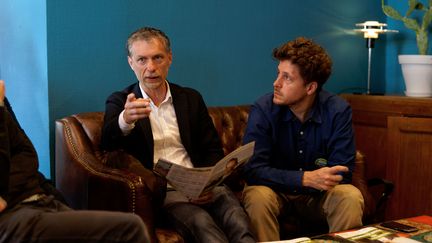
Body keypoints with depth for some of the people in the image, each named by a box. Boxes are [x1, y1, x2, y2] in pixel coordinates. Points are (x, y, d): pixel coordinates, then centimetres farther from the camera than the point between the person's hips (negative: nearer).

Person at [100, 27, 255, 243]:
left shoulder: (191, 98, 18)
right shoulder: (120, 102, 9)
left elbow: (213, 150, 16)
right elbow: (108, 143, -10)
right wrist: (126, 120, -34)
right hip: (161, 190, -2)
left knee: (237, 219, -30)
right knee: (202, 223, -33)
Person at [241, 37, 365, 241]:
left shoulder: (338, 111, -15)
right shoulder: (263, 109, -17)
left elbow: (342, 173, -14)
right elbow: (252, 169, -25)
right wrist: (305, 178, -35)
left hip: (319, 194, 1)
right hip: (277, 192, -1)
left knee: (351, 197, -27)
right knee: (258, 196, -32)